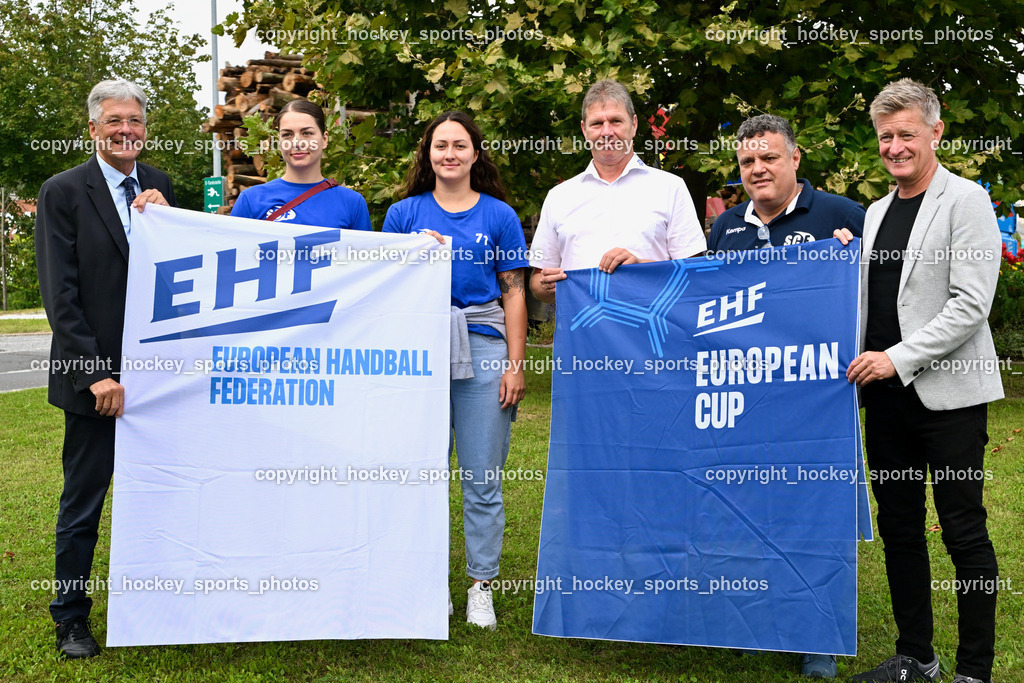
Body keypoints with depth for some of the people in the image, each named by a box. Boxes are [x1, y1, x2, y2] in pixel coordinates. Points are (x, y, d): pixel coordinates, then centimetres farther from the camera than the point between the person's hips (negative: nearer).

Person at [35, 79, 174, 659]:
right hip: (95, 376, -4)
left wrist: (164, 217, -9)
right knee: (83, 500, 8)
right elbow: (60, 295, -9)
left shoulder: (159, 187, 8)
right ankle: (71, 617, 24)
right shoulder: (64, 192, -5)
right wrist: (95, 375, -14)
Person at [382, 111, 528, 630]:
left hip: (482, 348, -1)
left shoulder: (498, 215, 8)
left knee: (482, 478, 1)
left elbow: (514, 294, 7)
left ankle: (481, 587, 14)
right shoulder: (404, 213, 10)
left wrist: (516, 364, 1)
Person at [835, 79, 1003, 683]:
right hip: (886, 394, 7)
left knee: (963, 530, -1)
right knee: (899, 527, 12)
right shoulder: (877, 212, 16)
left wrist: (899, 359, -17)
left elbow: (971, 303, -14)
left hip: (947, 394, -7)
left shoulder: (966, 200, -5)